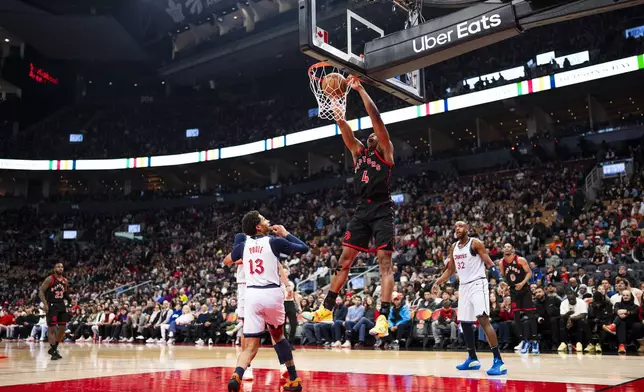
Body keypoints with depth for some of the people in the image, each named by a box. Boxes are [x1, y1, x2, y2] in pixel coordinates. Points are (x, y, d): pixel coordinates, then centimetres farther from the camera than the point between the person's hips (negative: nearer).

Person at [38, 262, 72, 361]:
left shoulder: (65, 281, 9)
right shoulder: (49, 279, -9)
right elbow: (41, 292, -11)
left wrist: (68, 298, 1)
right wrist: (45, 304, -21)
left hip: (61, 305, 6)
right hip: (51, 305, -6)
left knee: (62, 328, 5)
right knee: (52, 328, -6)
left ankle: (54, 348, 19)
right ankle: (54, 351, -2)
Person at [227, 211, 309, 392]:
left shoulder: (244, 245, 11)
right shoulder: (274, 241, 0)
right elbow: (304, 248, 8)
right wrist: (285, 233, 19)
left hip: (252, 295, 2)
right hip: (272, 294, -2)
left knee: (251, 346, 4)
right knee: (278, 335, 23)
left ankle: (236, 375, -25)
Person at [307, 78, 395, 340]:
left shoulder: (385, 151, 4)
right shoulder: (358, 152, 19)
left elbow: (376, 118, -6)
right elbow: (345, 128, 10)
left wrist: (361, 90, -5)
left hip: (382, 210, -6)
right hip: (362, 210, 7)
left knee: (385, 262, -12)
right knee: (344, 260, 6)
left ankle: (384, 318, -18)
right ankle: (326, 309, 12)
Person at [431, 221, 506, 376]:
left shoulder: (475, 243, -7)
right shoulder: (453, 247, 13)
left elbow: (488, 262, -12)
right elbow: (451, 270, 21)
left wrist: (495, 272, -33)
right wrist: (437, 282, 13)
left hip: (478, 284, -8)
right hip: (464, 286, 8)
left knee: (483, 319, -20)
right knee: (465, 323, 11)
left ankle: (498, 361, -22)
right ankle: (473, 359, 25)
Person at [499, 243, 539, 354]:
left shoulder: (520, 260, -13)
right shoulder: (502, 263, -1)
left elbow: (529, 272, -11)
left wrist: (523, 283, -23)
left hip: (524, 289, -4)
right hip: (513, 291, 4)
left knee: (530, 315, -5)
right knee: (517, 317, 1)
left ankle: (534, 341, 3)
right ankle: (525, 340, 13)